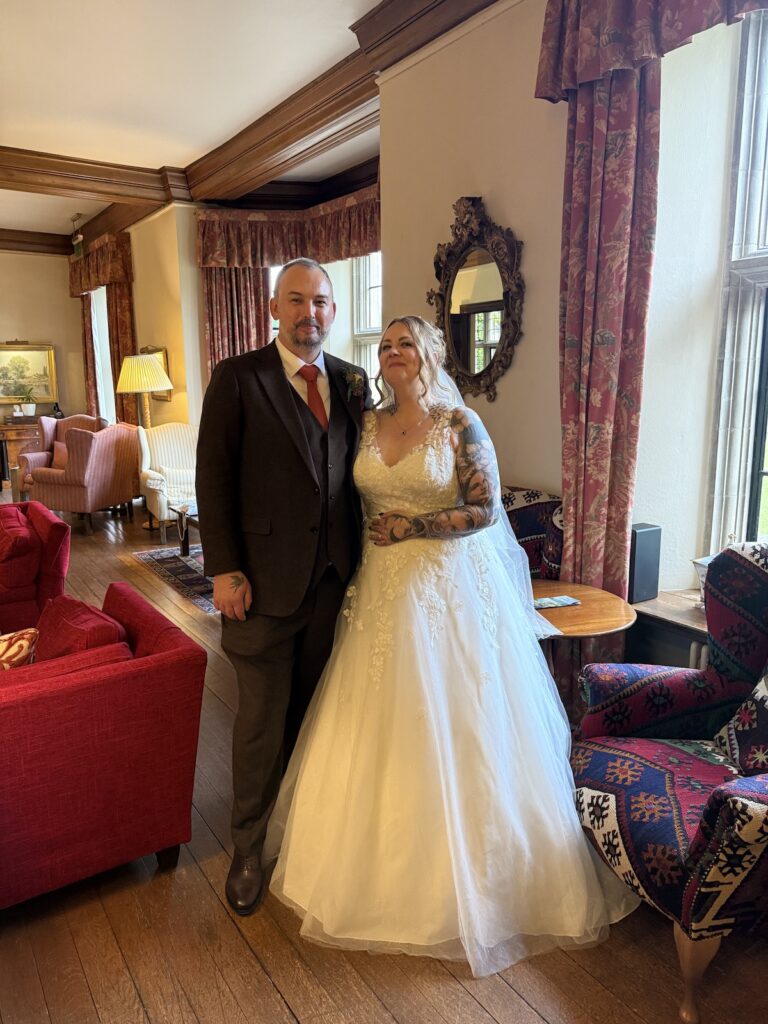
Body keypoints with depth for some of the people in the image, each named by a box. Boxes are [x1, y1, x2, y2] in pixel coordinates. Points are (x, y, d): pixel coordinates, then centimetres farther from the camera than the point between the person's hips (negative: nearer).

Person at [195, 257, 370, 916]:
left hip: (335, 577, 4)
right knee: (262, 720, 8)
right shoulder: (237, 377, -4)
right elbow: (213, 478, -7)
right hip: (265, 579, -3)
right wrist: (223, 570, -11)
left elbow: (357, 472, 11)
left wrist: (361, 557, 7)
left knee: (314, 711, 16)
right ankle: (249, 848, 30)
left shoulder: (352, 382, 8)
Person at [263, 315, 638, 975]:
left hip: (451, 590, -4)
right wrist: (354, 574, 8)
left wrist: (407, 527, -13)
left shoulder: (460, 422, -6)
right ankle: (383, 863, 28)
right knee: (381, 726, 9)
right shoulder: (370, 424, 9)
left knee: (450, 726, 3)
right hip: (384, 587, 5)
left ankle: (458, 882, 24)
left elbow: (484, 508, -9)